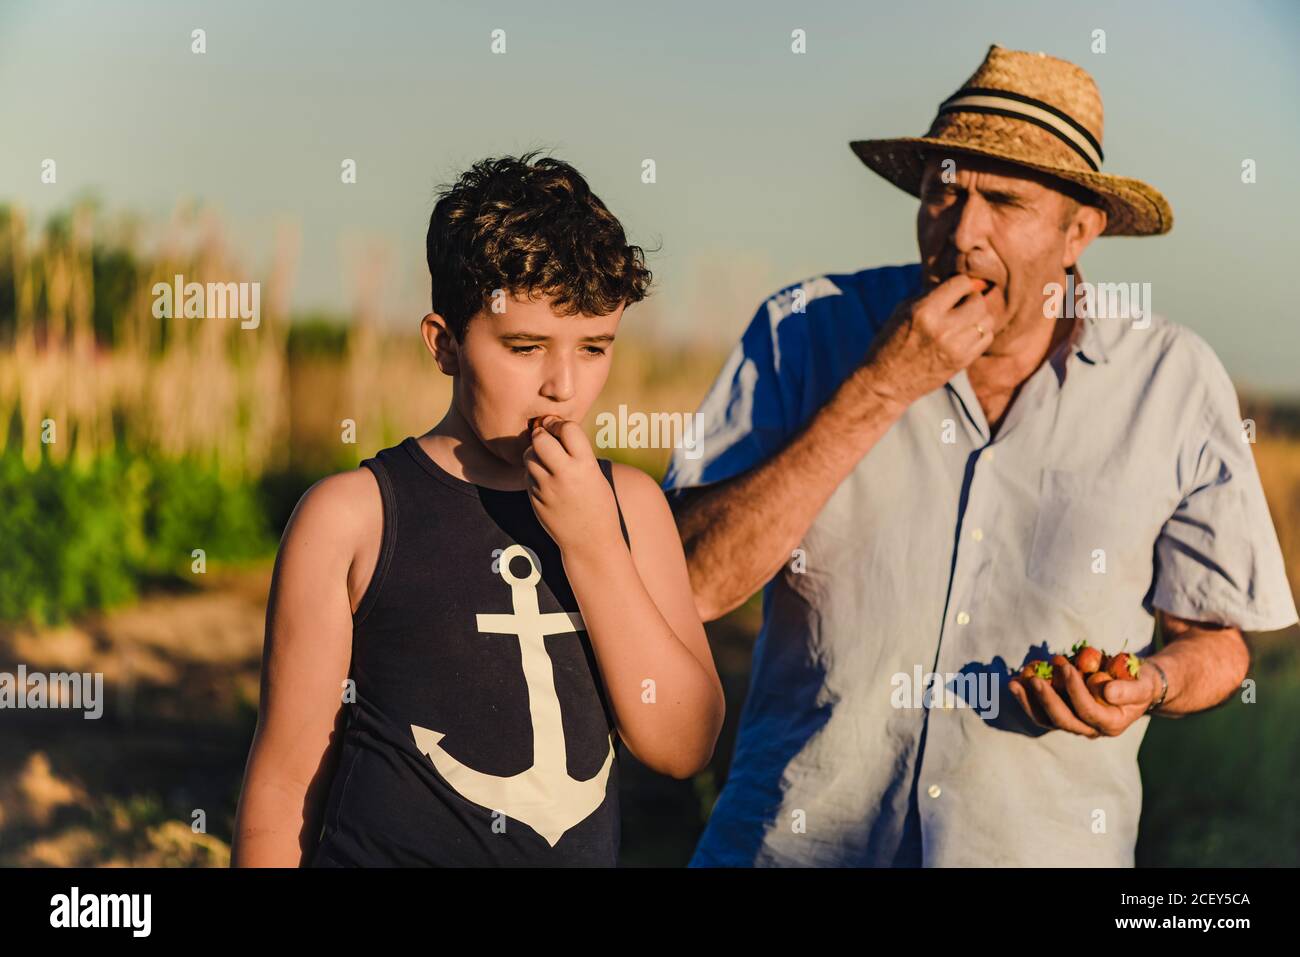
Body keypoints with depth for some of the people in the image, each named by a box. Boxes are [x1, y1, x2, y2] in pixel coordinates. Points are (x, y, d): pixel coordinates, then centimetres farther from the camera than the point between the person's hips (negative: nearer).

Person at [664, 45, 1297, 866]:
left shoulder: (1177, 382, -5)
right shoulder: (807, 331, -8)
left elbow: (1216, 638, 6)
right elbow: (691, 584, -17)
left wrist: (1149, 686, -17)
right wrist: (881, 390, -21)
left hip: (1044, 844, 1)